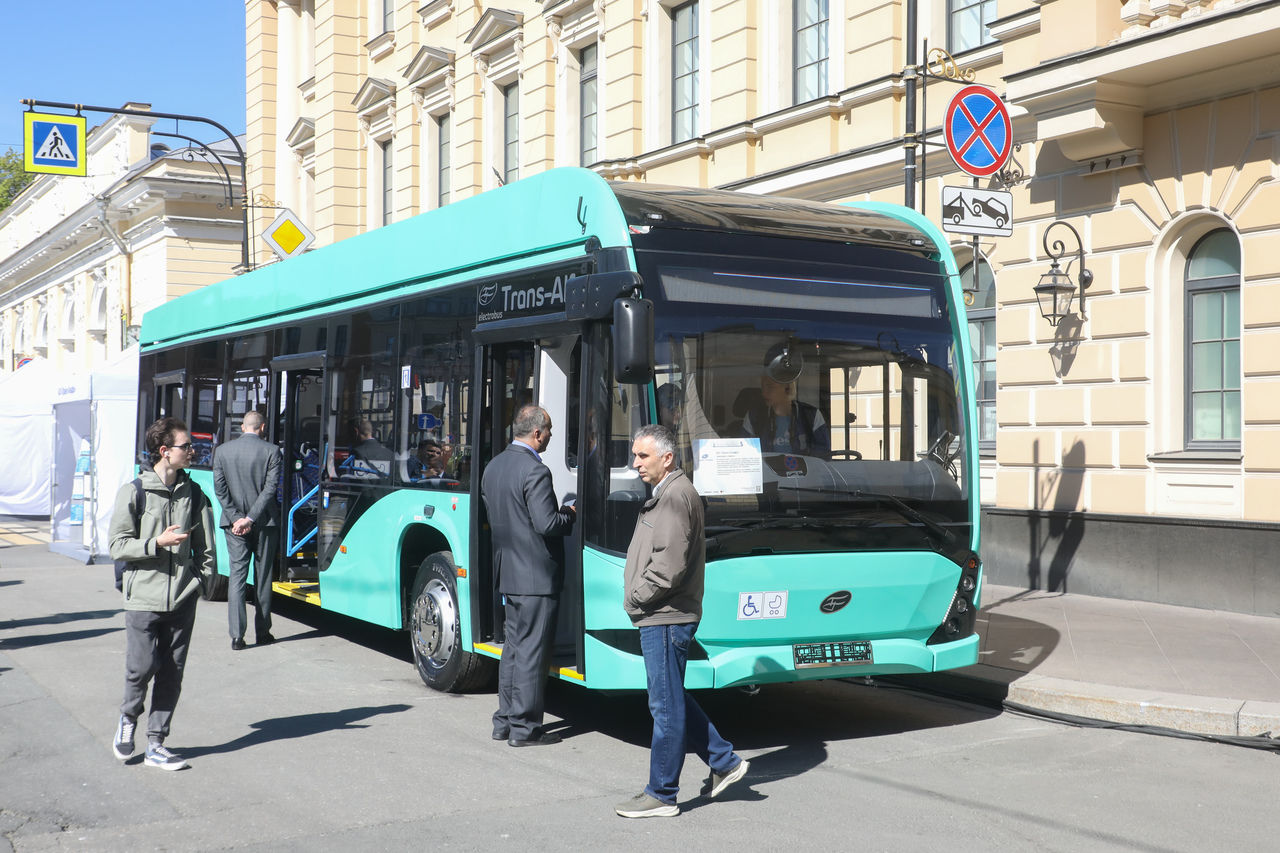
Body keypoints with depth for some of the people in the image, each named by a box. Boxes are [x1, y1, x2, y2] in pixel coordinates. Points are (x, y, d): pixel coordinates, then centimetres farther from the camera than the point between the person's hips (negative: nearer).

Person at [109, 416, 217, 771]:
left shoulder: (193, 493, 8)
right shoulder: (134, 492, -3)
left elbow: (205, 545, 15)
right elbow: (117, 546, -4)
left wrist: (204, 577, 4)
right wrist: (157, 543, -15)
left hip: (182, 599, 3)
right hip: (144, 598, -3)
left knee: (172, 673, 4)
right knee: (142, 666, -8)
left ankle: (155, 745, 14)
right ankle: (127, 719, 23)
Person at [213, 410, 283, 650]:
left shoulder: (222, 451, 3)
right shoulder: (271, 452, -6)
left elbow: (219, 489, -2)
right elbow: (270, 489, -12)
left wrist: (237, 519, -5)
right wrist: (249, 519, -12)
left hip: (234, 524, 2)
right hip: (265, 523, -2)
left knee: (237, 576, 3)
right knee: (263, 577, 9)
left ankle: (236, 635, -4)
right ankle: (262, 632, 15)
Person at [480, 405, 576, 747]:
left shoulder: (493, 467, 9)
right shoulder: (535, 471, -19)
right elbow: (547, 524, -22)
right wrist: (570, 513, -3)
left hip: (507, 571, 9)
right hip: (536, 575, -9)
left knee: (514, 647, 17)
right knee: (532, 651, -1)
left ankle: (504, 721, 23)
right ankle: (524, 728, 4)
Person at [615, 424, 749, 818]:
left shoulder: (676, 496, -16)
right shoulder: (665, 494, 17)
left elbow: (670, 564, -24)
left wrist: (635, 597, -12)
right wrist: (638, 597, 11)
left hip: (666, 619, -11)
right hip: (661, 617, 11)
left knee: (666, 706, -2)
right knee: (673, 701, 18)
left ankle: (661, 795, 5)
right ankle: (724, 762, 26)